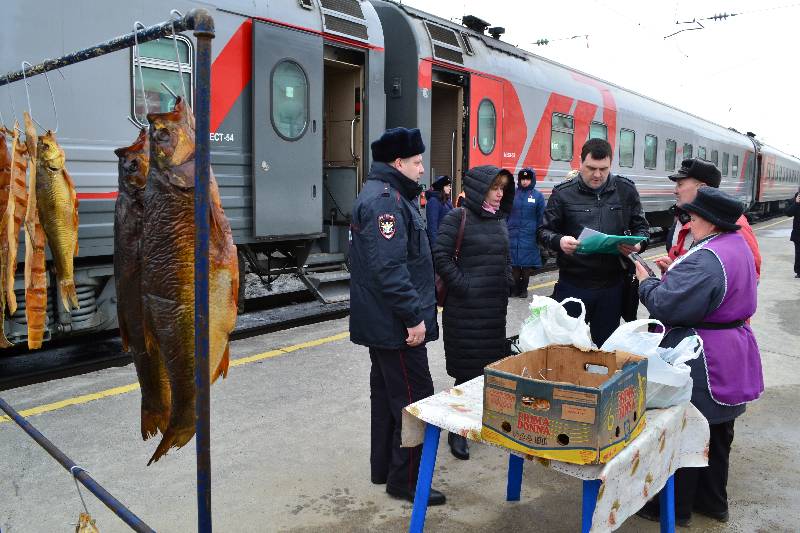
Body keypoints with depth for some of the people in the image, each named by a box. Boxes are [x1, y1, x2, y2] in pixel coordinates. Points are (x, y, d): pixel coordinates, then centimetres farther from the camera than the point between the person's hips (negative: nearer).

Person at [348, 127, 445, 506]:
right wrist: (414, 317, -23)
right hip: (396, 324, -11)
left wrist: (414, 309, 25)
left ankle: (383, 467, 30)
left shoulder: (384, 196, 17)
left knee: (387, 394, 18)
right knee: (415, 400, -3)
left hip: (382, 322, 11)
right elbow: (389, 267, -26)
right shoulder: (385, 200, -18)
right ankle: (404, 480, 8)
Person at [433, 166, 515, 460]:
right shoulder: (457, 218, -8)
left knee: (492, 365, 11)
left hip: (496, 307, 7)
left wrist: (506, 284, 12)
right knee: (467, 369, -1)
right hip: (466, 308, -7)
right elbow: (441, 256, -14)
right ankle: (457, 431, 13)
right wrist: (463, 286, -14)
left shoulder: (500, 220, 13)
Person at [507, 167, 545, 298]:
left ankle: (524, 289, 15)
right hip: (513, 235, 1)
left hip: (529, 236, -1)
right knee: (514, 263, 2)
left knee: (527, 265, 3)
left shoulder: (538, 196, 3)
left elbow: (541, 218, 5)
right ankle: (515, 288, 12)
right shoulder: (512, 194, 6)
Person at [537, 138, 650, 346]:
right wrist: (559, 241, -21)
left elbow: (641, 227, 12)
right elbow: (544, 231, 0)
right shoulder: (563, 193, -2)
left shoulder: (626, 190, 4)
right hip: (572, 284, -2)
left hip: (612, 284, 2)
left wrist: (637, 244, -11)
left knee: (606, 344, 15)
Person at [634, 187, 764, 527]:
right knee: (717, 434, 21)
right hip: (731, 360, 10)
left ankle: (675, 507, 20)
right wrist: (674, 275, 8)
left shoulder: (704, 260, -26)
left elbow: (665, 306, -27)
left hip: (702, 365, -10)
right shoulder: (737, 245, 7)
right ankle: (713, 502, 37)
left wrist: (646, 281, -9)